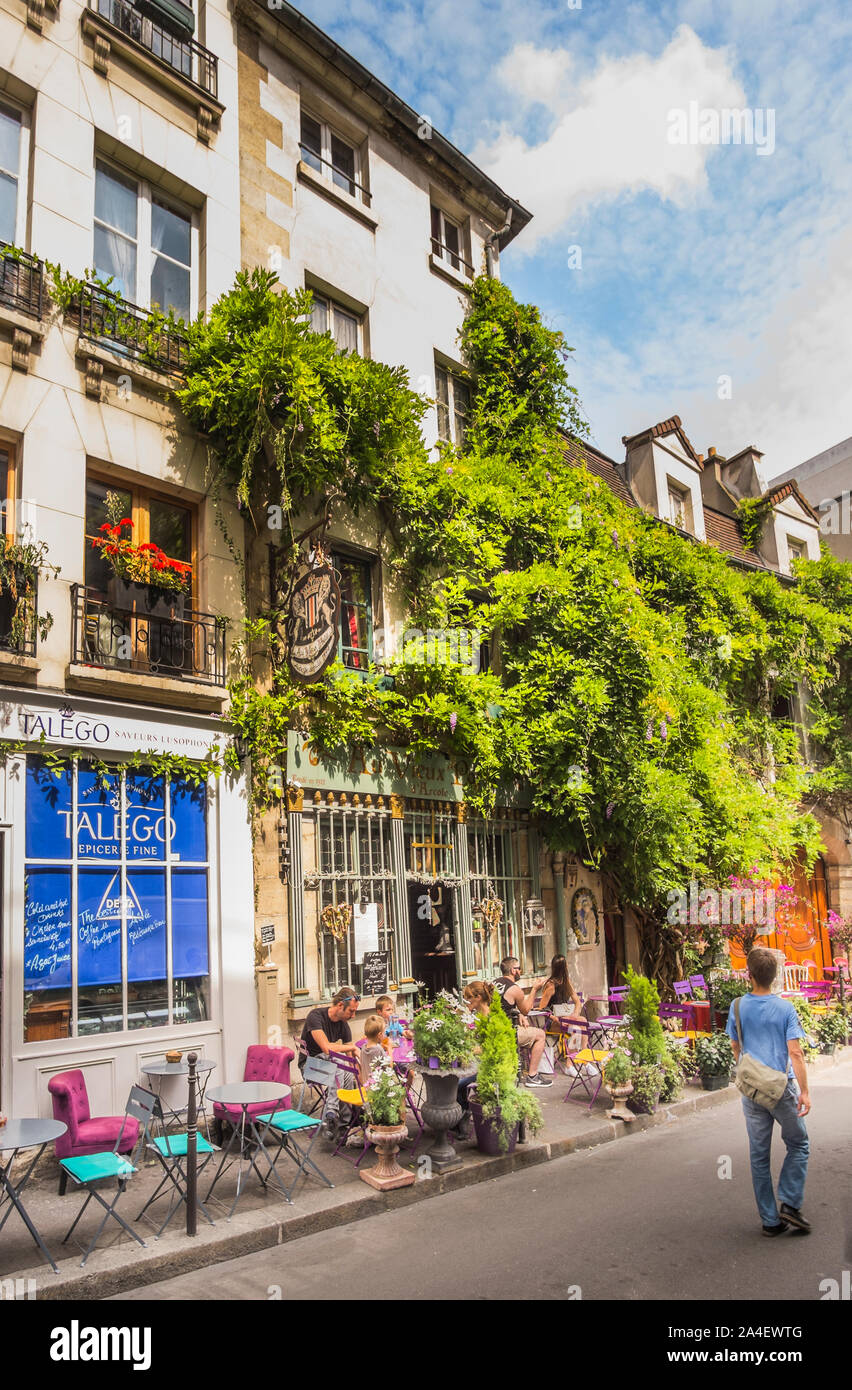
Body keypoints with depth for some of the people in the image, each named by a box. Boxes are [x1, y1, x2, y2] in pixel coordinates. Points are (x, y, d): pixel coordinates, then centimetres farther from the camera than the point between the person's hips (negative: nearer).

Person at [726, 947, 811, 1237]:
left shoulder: (738, 1008, -2)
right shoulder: (785, 1008, -10)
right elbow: (795, 1053, -14)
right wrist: (805, 1091, -8)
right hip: (782, 1087, -2)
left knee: (759, 1155, 10)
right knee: (798, 1145, 17)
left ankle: (770, 1220, 14)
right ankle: (789, 1204, 6)